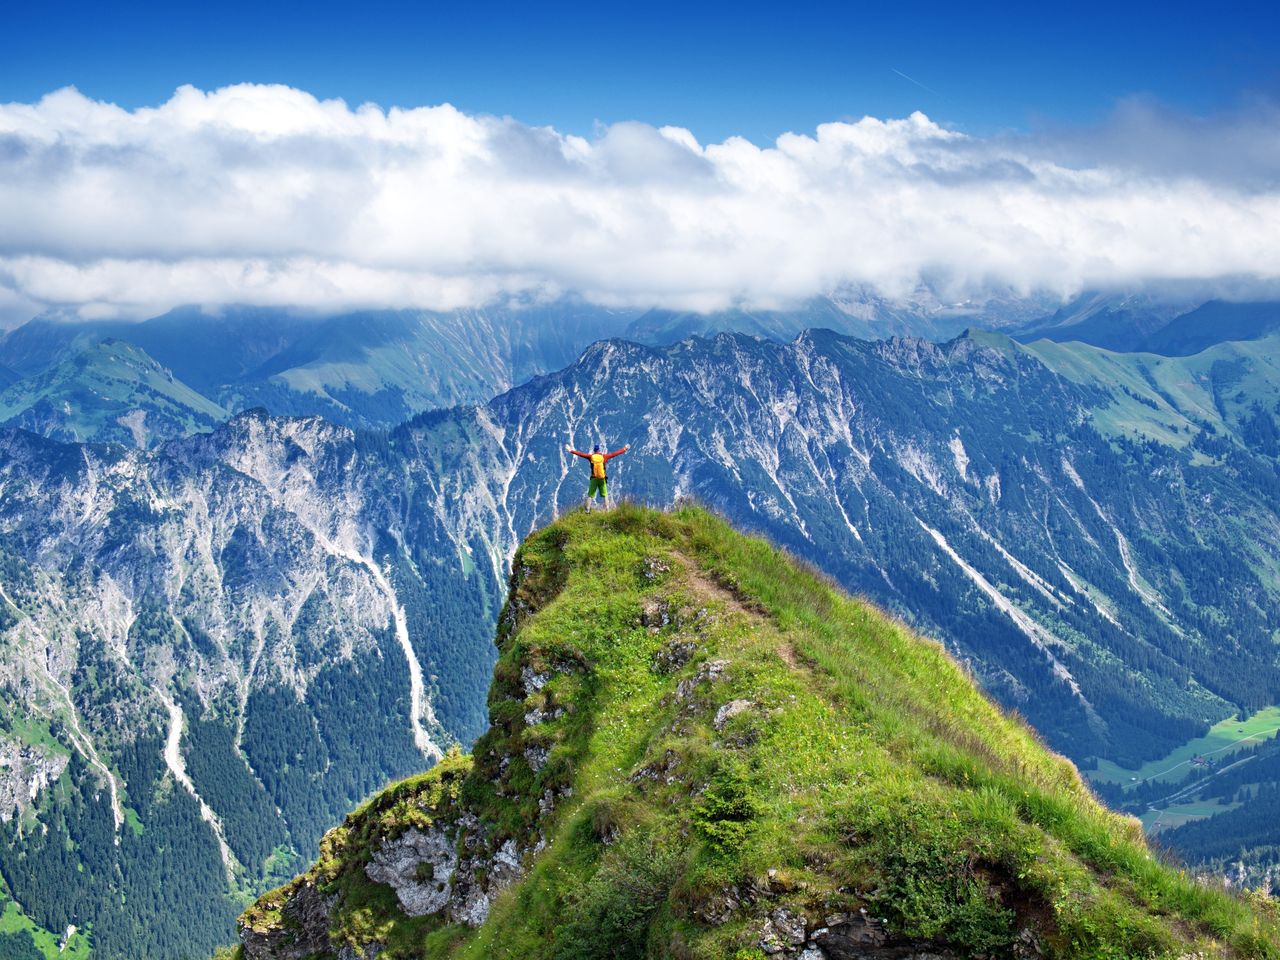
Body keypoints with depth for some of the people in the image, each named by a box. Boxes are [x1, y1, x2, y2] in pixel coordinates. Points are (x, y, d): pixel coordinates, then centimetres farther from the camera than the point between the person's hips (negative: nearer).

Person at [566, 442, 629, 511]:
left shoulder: (591, 457, -3)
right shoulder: (604, 456, -3)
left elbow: (581, 454, 3)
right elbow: (614, 454, 4)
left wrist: (571, 450, 12)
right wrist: (624, 449, 13)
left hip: (594, 479, 0)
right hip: (603, 479, 0)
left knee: (590, 495, 6)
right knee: (605, 495, 9)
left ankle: (587, 510, 1)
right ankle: (607, 510, 5)